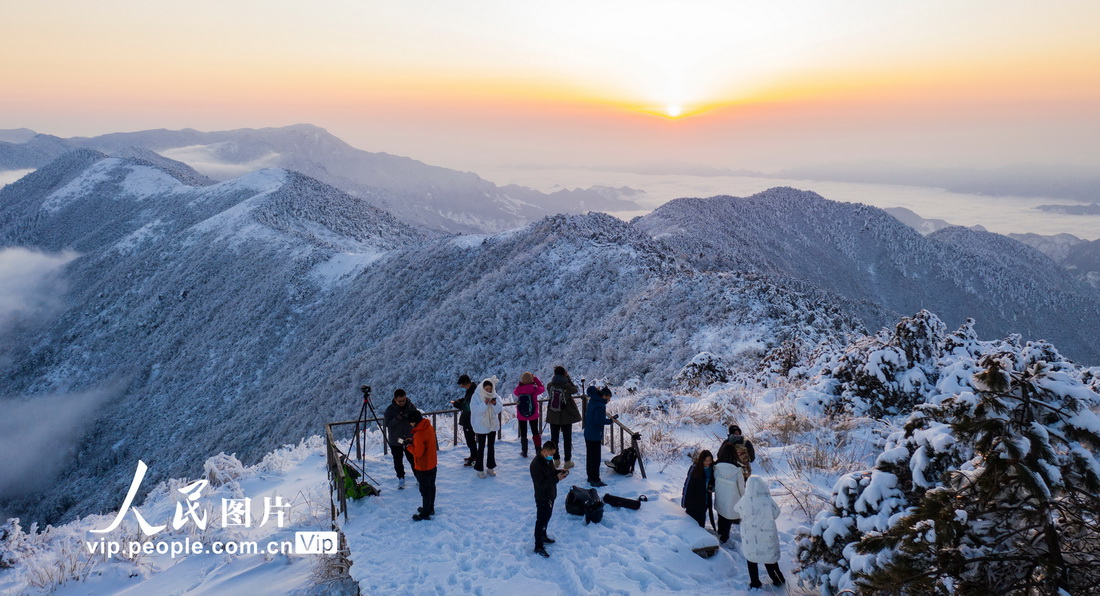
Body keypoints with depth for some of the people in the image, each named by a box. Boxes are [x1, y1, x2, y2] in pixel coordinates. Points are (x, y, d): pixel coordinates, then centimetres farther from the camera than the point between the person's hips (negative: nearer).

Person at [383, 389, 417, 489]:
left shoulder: (411, 407, -5)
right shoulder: (390, 409, -9)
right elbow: (387, 423, -11)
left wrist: (409, 417, -20)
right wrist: (397, 418, -26)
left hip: (409, 439, 1)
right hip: (395, 440, 0)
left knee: (413, 459, 9)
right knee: (398, 461, 10)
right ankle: (401, 478, 27)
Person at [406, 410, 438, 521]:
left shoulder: (419, 434, -29)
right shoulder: (430, 427, -2)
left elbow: (418, 452, -26)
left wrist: (408, 446, -12)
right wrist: (413, 442, 3)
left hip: (423, 467, -9)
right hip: (432, 464, 9)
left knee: (425, 490, 4)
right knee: (431, 486, 21)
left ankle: (425, 514, 16)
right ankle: (430, 509, 36)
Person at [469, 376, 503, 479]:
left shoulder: (494, 395, -3)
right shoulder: (477, 396, -14)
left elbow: (499, 409, -3)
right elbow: (475, 410, -20)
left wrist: (495, 404, -23)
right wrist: (484, 404, -30)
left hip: (493, 424, 4)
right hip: (481, 426, -4)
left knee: (491, 446, 14)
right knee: (481, 447, 2)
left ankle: (490, 467, 27)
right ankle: (480, 469, 13)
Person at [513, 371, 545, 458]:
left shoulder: (519, 390, -16)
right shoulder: (534, 389, -19)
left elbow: (514, 391, 8)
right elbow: (542, 387, 2)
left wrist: (520, 384, 2)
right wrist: (535, 378, 4)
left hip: (521, 416, 0)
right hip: (533, 415, 0)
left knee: (523, 433, 15)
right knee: (535, 432, 18)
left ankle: (524, 452, 20)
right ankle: (538, 450, 21)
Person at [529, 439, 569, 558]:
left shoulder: (548, 459, -1)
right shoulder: (536, 465, -29)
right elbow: (540, 484, -30)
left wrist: (560, 472, -5)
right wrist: (556, 478, -30)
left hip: (551, 495, 9)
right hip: (542, 498, -9)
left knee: (547, 517, 25)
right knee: (541, 521, 3)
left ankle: (543, 537, 46)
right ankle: (538, 547, 15)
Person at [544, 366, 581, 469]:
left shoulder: (549, 385, -10)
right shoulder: (567, 386, -20)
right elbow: (575, 390, -1)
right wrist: (568, 378, -4)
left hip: (553, 417, 3)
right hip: (566, 417, -3)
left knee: (554, 438, 15)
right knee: (567, 439, 9)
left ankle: (556, 460, 23)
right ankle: (567, 462, 13)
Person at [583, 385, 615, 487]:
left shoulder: (592, 400, 6)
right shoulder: (600, 406, -21)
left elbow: (590, 390, 23)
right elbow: (599, 420, -26)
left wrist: (598, 390, 8)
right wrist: (610, 420, -14)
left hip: (588, 434, 9)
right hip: (595, 436, -9)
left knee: (589, 456, 17)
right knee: (596, 458, -2)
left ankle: (590, 477, 27)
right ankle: (595, 480, 2)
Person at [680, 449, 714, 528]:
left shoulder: (711, 469, 0)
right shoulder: (695, 468, -17)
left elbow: (712, 482, 16)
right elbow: (688, 485, -15)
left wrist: (712, 487, -8)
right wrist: (685, 502, -14)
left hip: (704, 503, 5)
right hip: (693, 503, -5)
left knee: (701, 523, 16)